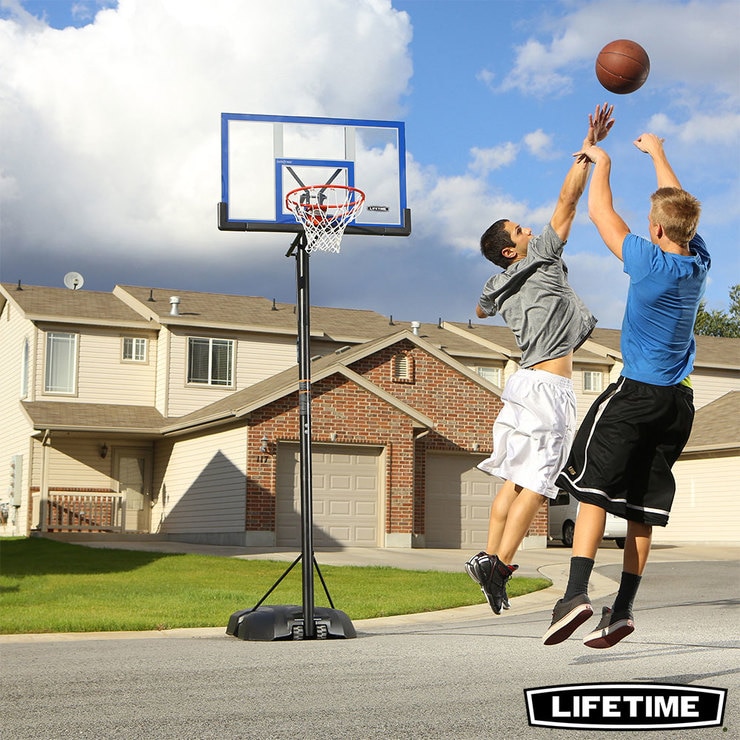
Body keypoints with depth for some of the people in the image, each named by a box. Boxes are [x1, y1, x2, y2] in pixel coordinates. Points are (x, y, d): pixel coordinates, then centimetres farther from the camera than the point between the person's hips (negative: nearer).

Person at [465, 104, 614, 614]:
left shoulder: (499, 288, 14)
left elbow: (481, 310, 38)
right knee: (536, 482, -9)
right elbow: (569, 198, -7)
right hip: (549, 386, -8)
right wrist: (589, 147, -5)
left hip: (525, 383, 8)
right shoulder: (542, 260, -4)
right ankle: (500, 565, -13)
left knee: (515, 479, 11)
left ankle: (489, 557, 9)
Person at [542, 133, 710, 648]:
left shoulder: (650, 262, -14)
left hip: (636, 393, -6)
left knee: (594, 488, -4)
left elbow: (600, 212, -3)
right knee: (643, 507, 8)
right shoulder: (700, 261, 3)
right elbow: (680, 207, 21)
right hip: (679, 399, 6)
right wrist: (658, 153, 34)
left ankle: (576, 593, -17)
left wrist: (602, 162, 14)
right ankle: (623, 609, 10)